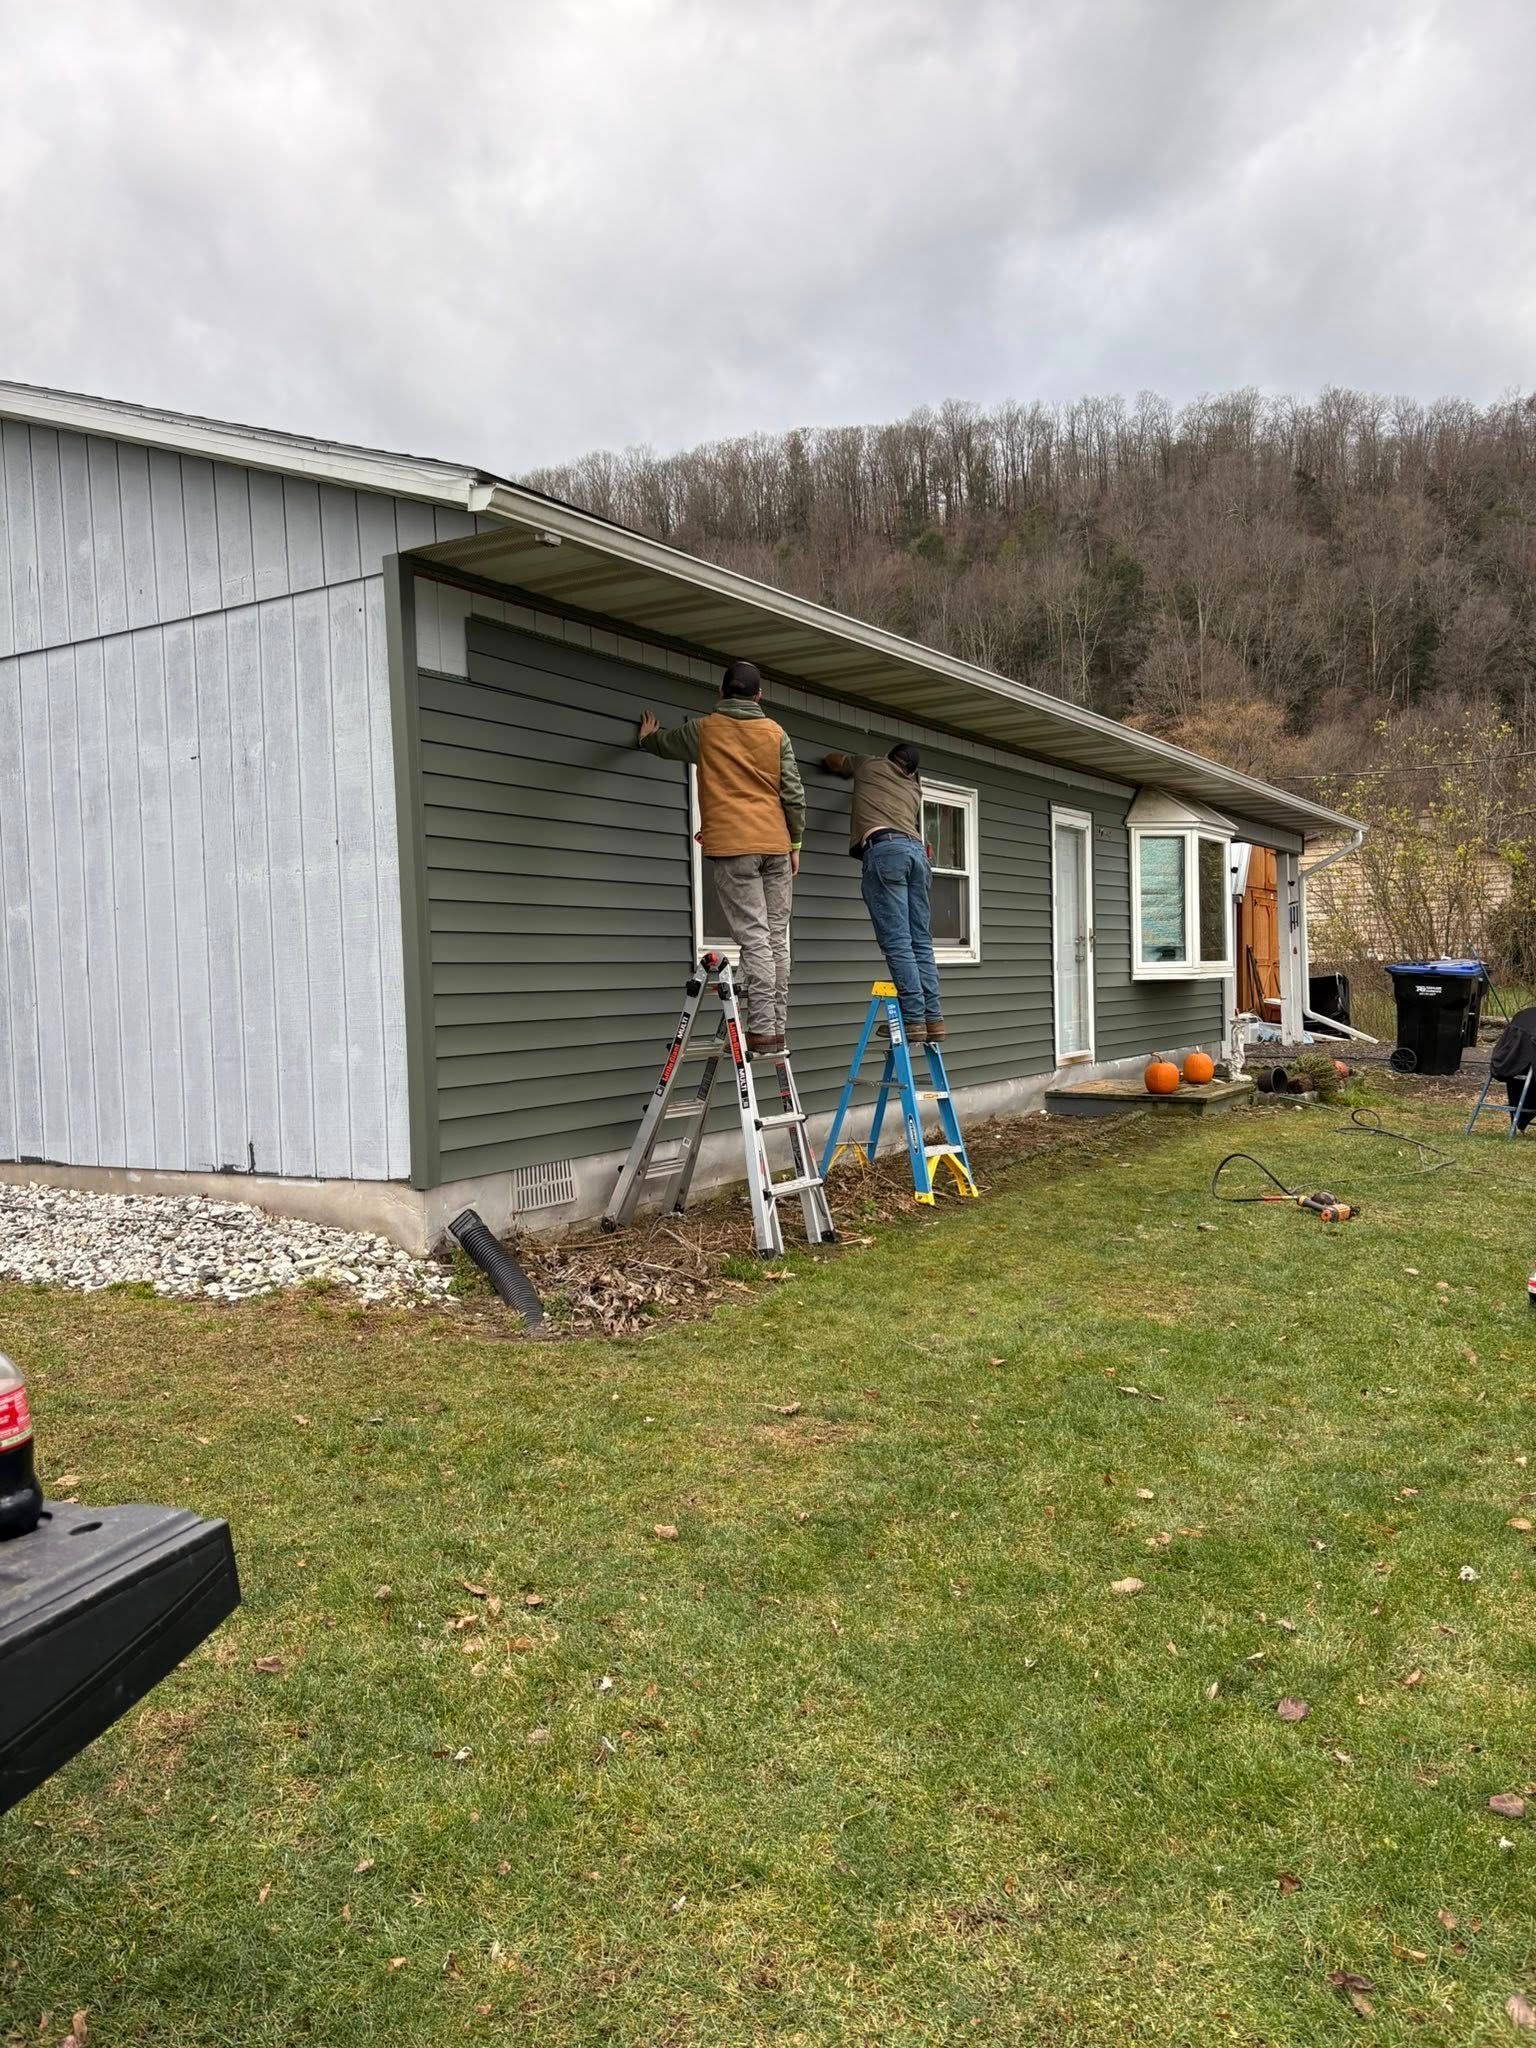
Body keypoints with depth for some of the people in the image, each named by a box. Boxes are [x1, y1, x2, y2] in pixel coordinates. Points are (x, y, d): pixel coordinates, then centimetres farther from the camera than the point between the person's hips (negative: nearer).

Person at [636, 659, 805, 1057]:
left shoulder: (704, 730, 6)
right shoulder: (776, 733, 10)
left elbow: (663, 743, 26)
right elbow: (794, 794, 6)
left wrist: (646, 737, 48)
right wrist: (795, 843, 15)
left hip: (732, 847, -3)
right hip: (775, 845, 3)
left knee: (754, 939, -8)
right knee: (777, 938, 7)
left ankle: (762, 1030, -13)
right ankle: (778, 1027, 8)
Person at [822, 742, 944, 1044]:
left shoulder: (871, 764, 23)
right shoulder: (914, 787, 32)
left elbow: (831, 761, 38)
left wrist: (852, 771, 60)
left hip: (884, 848, -5)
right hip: (917, 850, 5)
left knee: (897, 942, -11)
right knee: (921, 941, 4)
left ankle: (914, 1020, -17)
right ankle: (933, 1019, 0)